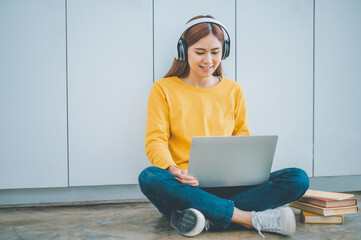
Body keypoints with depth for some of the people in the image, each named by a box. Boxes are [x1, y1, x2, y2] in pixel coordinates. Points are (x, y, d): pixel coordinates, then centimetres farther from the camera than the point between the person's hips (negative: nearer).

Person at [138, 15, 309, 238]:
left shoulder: (233, 91, 15)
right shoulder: (164, 89, 5)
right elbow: (156, 141, -3)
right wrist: (173, 170, -24)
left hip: (227, 184, 3)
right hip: (185, 186, -2)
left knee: (298, 179, -18)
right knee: (149, 178, -37)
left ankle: (208, 217, -28)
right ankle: (250, 218, -31)